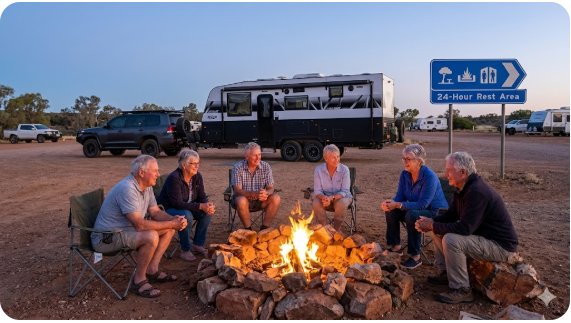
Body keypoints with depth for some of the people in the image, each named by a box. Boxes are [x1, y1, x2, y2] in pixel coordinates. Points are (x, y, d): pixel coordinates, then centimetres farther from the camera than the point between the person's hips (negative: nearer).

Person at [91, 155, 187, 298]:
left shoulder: (146, 187, 2)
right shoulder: (127, 189, -28)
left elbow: (155, 212, 8)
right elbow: (139, 224, -33)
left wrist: (173, 219, -13)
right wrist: (171, 224, -26)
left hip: (127, 229, 10)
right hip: (106, 238, -10)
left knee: (168, 229, 5)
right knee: (151, 237, -32)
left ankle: (152, 270, 8)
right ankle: (139, 281, -12)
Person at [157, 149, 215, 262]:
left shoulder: (197, 176, -4)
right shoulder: (174, 178, -26)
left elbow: (202, 197, 0)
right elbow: (178, 204, -31)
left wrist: (208, 205, -24)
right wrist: (200, 206, -35)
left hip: (187, 208, 7)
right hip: (168, 209, -7)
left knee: (207, 213, -16)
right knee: (187, 216, -36)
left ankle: (197, 245, -1)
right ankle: (185, 250, -16)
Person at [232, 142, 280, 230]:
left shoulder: (266, 167, -7)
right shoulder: (238, 168, -14)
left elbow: (270, 188, -8)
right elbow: (237, 191, -21)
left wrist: (266, 193, -34)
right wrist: (254, 194, -39)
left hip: (260, 200, 3)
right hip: (245, 198, -3)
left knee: (275, 198, -24)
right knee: (241, 201, -36)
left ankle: (264, 227, -11)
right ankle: (248, 229, -14)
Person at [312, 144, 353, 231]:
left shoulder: (344, 169, -16)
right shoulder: (318, 170, -11)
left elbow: (345, 191, -17)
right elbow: (317, 191, -10)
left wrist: (331, 198, -34)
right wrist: (324, 198, -33)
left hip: (341, 197, -1)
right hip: (325, 197, 1)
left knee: (341, 203, -35)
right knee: (316, 203, -29)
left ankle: (336, 230, -14)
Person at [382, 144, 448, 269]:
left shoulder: (430, 177, -26)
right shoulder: (405, 174, -5)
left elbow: (422, 204, -30)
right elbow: (400, 196, -1)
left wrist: (398, 205, -38)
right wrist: (390, 202, -25)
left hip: (436, 213, -7)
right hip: (416, 209, 7)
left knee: (412, 215, -34)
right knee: (390, 210, -12)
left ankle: (415, 257, -18)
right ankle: (395, 247, 4)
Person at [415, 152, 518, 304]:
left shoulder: (477, 192, -29)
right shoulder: (464, 188, 3)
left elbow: (465, 228, -33)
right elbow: (451, 215, 12)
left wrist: (432, 226, -23)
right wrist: (431, 222, -7)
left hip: (501, 246, -10)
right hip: (482, 235, 10)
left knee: (451, 240, -29)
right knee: (439, 229, 6)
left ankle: (461, 290, -13)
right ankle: (446, 273, 16)